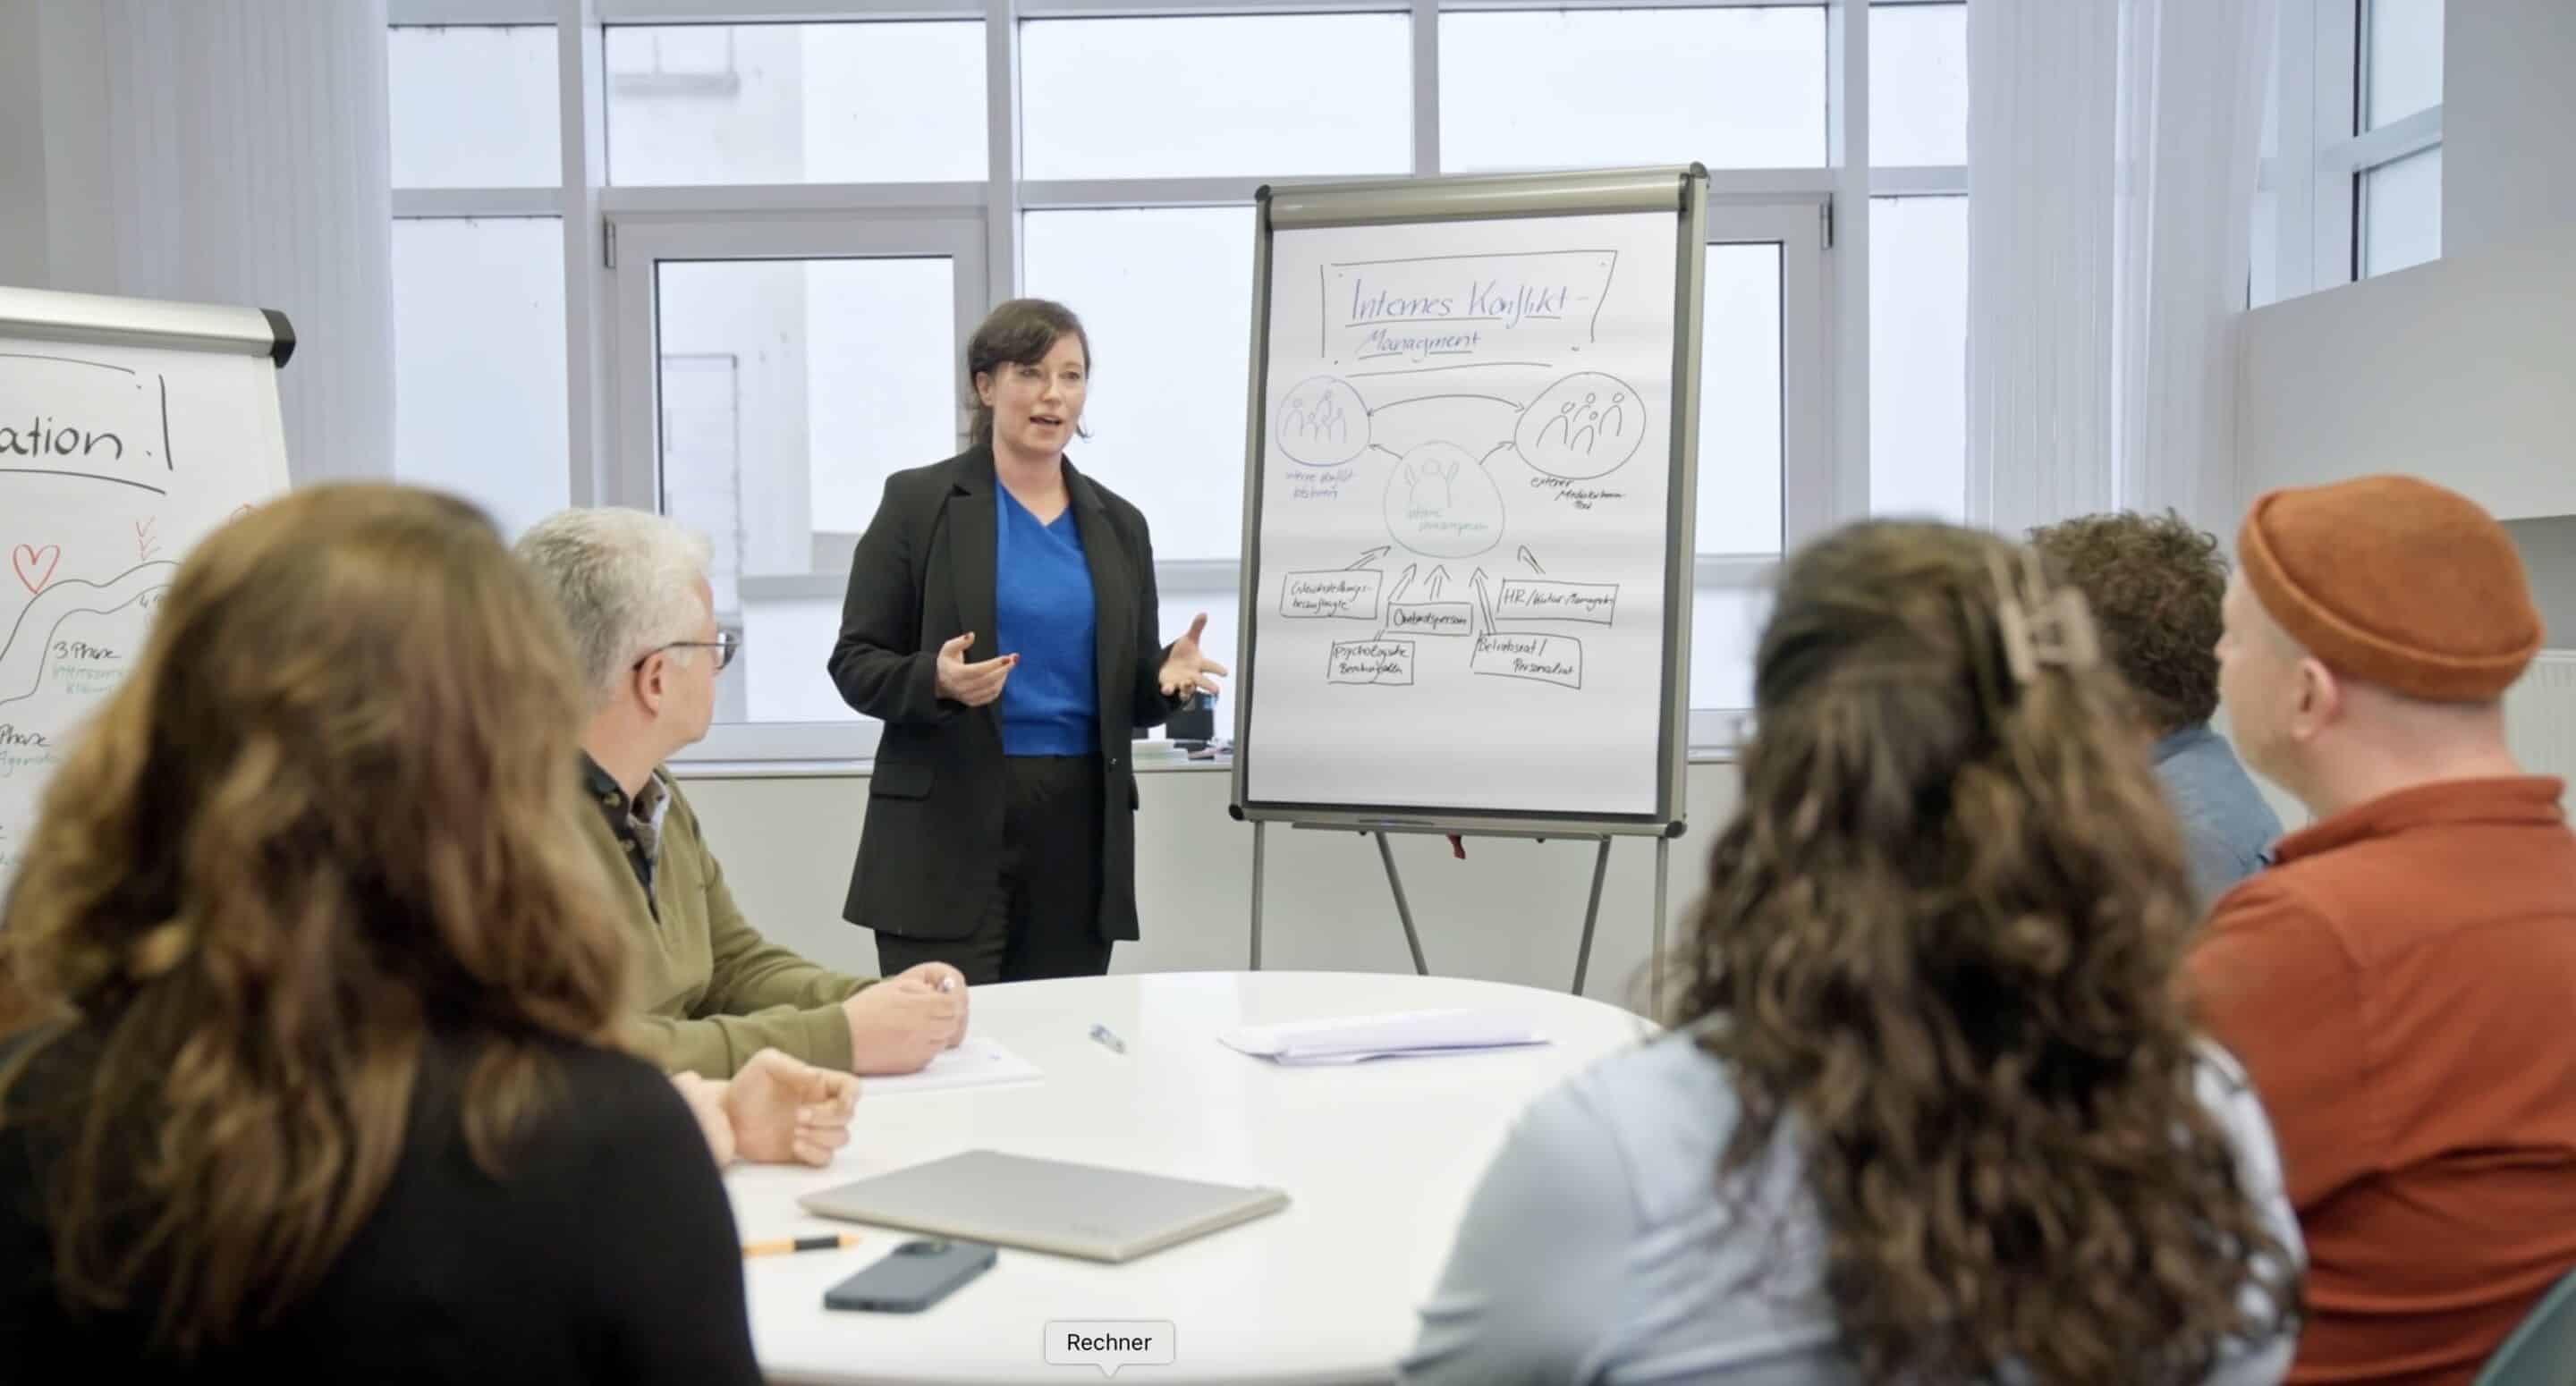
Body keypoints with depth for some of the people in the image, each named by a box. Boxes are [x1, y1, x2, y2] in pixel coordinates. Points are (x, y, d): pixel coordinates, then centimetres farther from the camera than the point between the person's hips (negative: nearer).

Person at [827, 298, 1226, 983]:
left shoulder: (1118, 523, 11)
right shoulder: (918, 501, -1)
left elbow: (1130, 696, 15)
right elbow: (854, 663, -2)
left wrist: (1169, 675, -8)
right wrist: (935, 679, -22)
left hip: (1080, 828, 4)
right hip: (947, 828, -4)